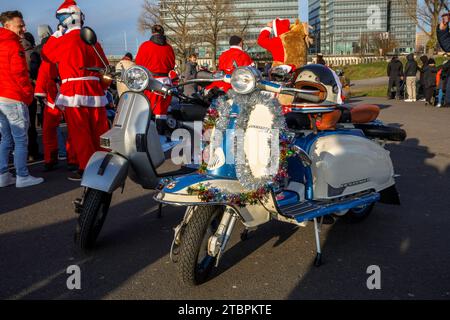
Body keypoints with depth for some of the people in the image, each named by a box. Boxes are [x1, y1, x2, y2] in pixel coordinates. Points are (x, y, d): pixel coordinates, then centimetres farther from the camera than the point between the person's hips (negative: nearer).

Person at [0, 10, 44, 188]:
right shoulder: (14, 45, -10)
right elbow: (19, 74, -15)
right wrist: (29, 94, -4)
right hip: (14, 99, -9)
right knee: (21, 140, -2)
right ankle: (22, 177, 2)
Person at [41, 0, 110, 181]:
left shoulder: (66, 39, -5)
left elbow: (46, 54, 8)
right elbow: (104, 66, 14)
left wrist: (56, 34, 15)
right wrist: (102, 87, 21)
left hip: (74, 91, -6)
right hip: (95, 90, 6)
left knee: (79, 131, -1)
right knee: (100, 129, 12)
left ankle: (86, 168, 1)